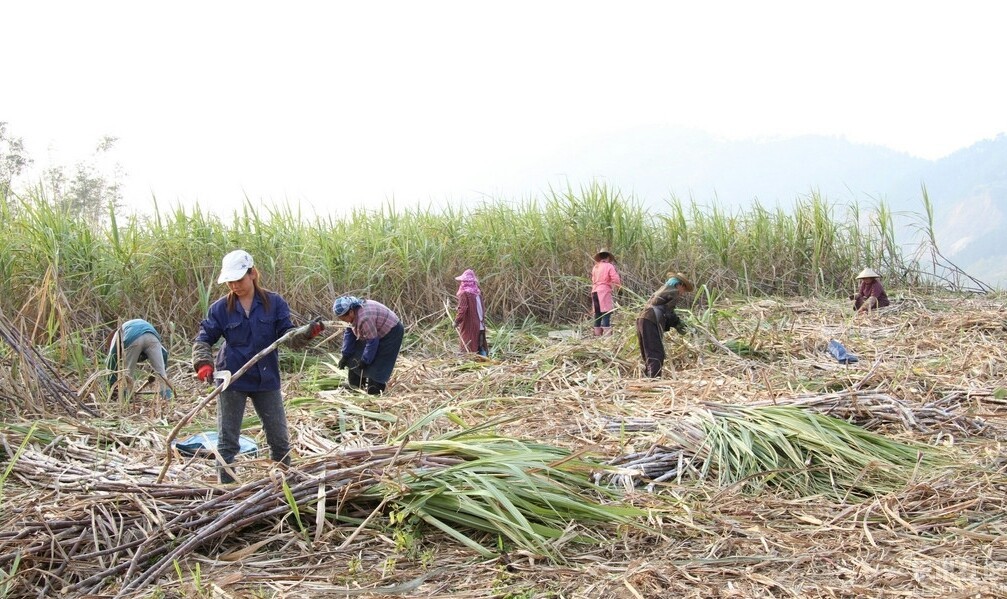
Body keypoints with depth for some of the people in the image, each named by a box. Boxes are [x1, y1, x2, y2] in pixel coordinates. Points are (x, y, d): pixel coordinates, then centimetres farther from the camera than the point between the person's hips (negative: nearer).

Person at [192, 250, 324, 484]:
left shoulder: (274, 302, -4)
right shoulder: (221, 308, -5)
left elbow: (287, 335, -5)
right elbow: (203, 339, 0)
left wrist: (307, 333, -25)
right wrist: (203, 363, -19)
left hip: (266, 379, 1)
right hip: (231, 381, -1)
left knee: (279, 438, 9)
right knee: (227, 440, 5)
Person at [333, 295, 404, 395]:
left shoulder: (364, 319, -38)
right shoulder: (353, 313, -10)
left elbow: (372, 342, -30)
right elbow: (349, 333, 0)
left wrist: (365, 361, -19)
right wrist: (345, 355, -3)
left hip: (390, 333, -10)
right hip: (373, 333, 10)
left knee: (376, 367, -14)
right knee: (355, 358, 8)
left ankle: (374, 394, -2)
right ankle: (357, 387, 19)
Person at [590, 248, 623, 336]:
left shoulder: (595, 267, 14)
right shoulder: (609, 266, -3)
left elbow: (593, 280, 15)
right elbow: (616, 280, -8)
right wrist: (618, 287, 9)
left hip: (595, 292, 6)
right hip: (605, 292, -6)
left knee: (597, 316, 10)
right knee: (606, 315, -9)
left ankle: (597, 335, 12)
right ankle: (607, 335, -15)